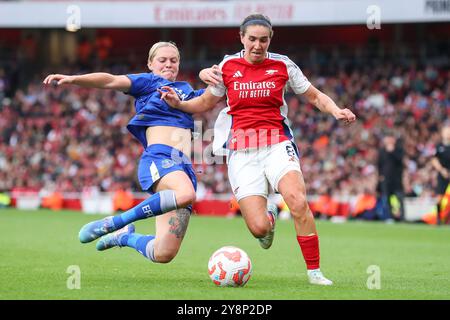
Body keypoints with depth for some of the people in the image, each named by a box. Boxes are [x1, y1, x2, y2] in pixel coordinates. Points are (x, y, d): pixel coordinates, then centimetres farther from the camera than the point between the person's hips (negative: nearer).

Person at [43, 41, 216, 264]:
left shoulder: (187, 91, 28)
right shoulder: (148, 82, 11)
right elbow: (111, 81, -4)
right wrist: (73, 79, -19)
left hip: (184, 167, 6)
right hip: (159, 156, -5)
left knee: (163, 254, -8)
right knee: (186, 194, -42)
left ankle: (124, 236, 26)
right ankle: (112, 223, -26)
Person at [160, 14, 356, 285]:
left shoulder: (282, 65, 4)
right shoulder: (227, 66, 6)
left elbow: (315, 96, 13)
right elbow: (206, 103, 19)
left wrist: (336, 111, -7)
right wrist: (178, 103, 1)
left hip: (276, 143, 0)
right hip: (241, 150, 0)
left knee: (298, 202, -28)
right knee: (258, 228, -13)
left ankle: (315, 271, -16)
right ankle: (270, 216, 27)